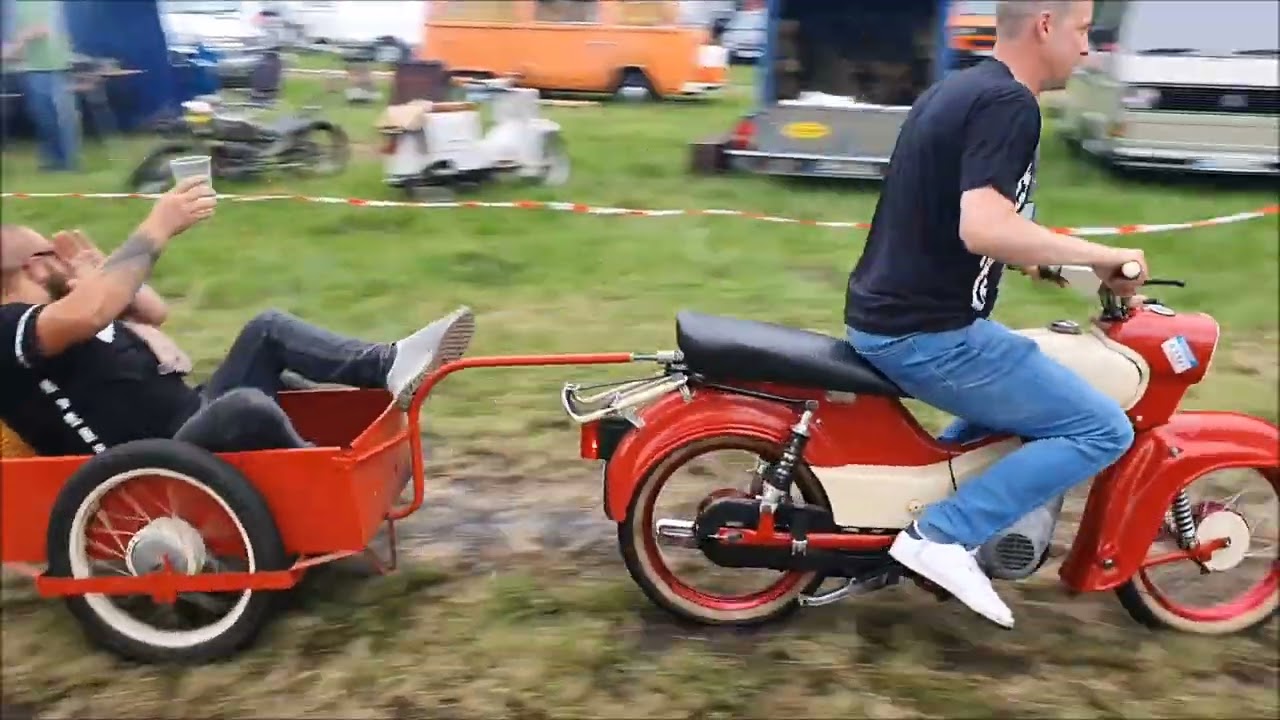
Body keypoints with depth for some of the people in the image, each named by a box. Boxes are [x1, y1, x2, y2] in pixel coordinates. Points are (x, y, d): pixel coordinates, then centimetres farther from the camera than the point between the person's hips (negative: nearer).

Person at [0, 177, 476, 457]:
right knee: (245, 406, -39)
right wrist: (158, 228, -27)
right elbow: (87, 314, -33)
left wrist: (84, 272, 18)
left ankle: (389, 365, -11)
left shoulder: (45, 311, 23)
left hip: (192, 418, 10)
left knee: (267, 330, 5)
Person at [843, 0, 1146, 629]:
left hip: (884, 317, 10)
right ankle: (943, 535, -6)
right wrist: (1100, 256, -18)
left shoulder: (956, 88, 15)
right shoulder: (1009, 103, -15)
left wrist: (1025, 251, 26)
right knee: (1103, 430, -3)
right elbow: (983, 229, -30)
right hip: (926, 333, -10)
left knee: (1017, 392, 31)